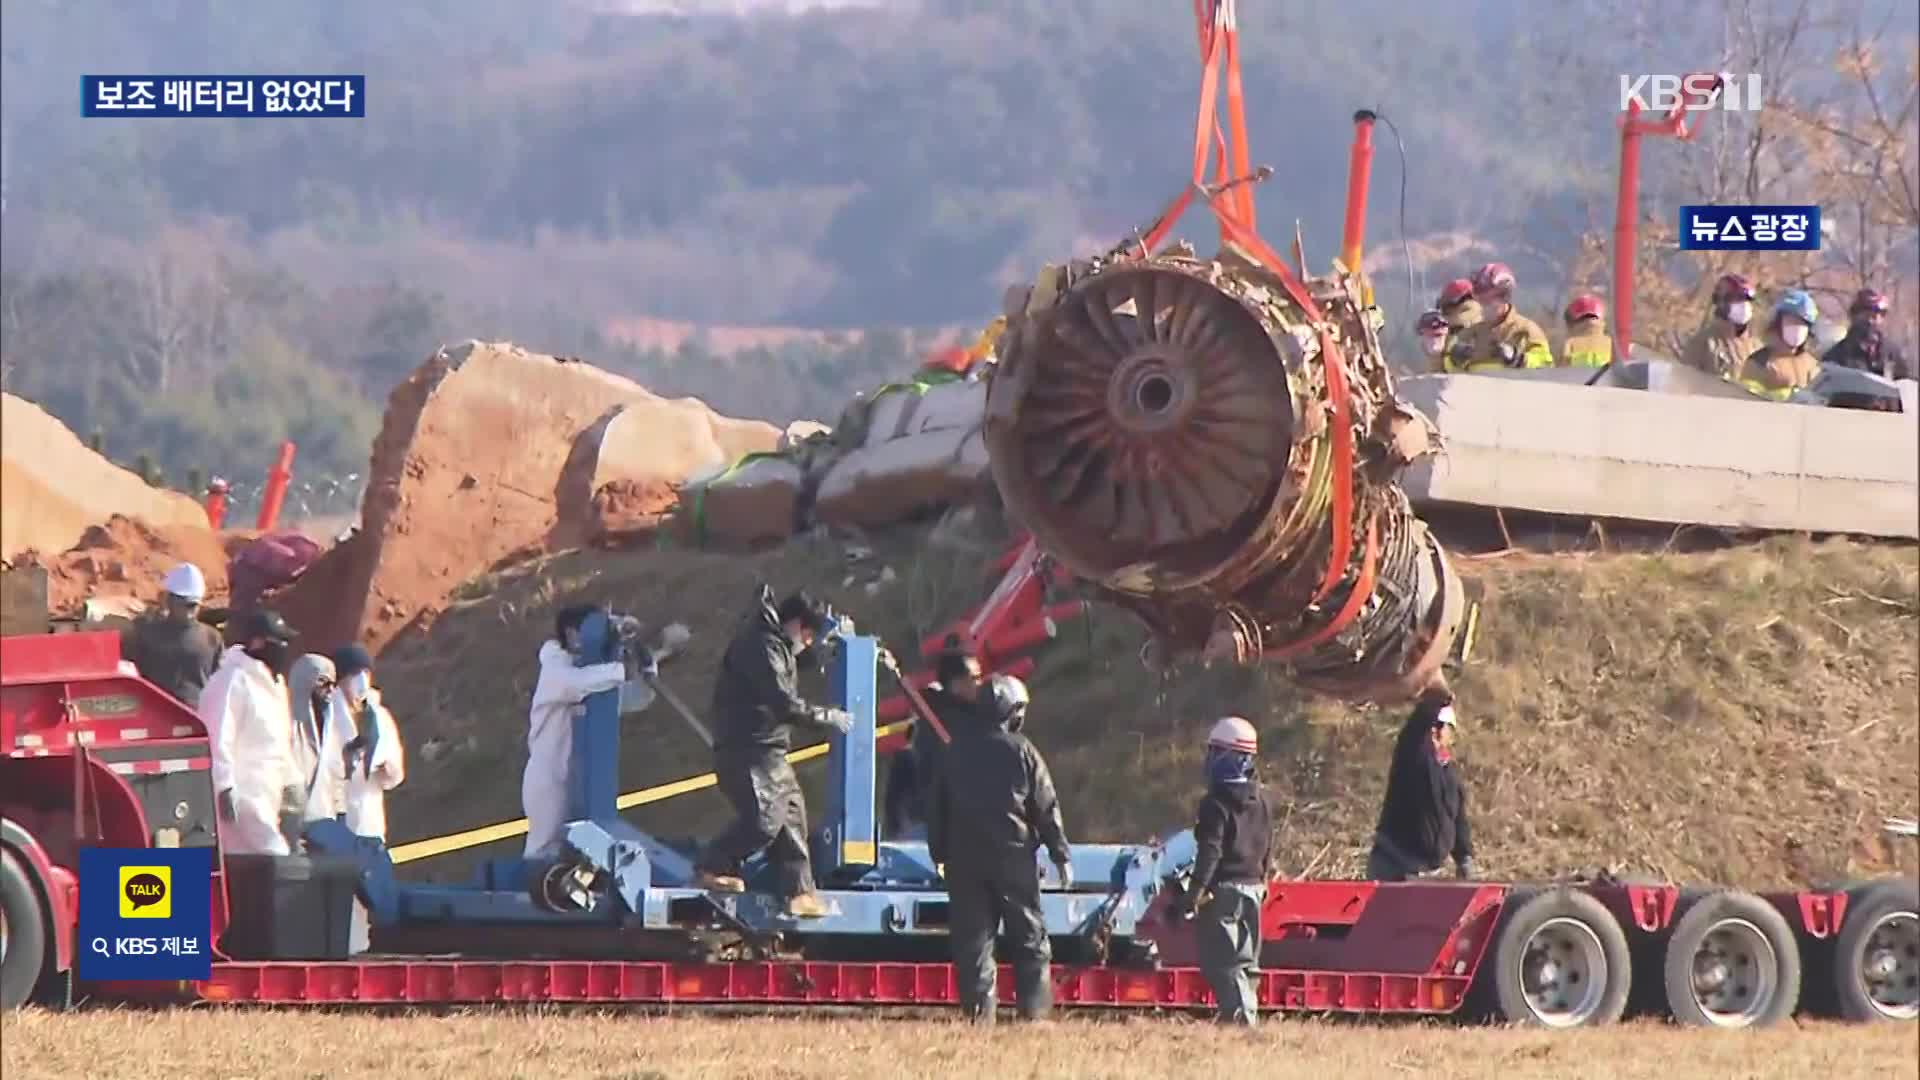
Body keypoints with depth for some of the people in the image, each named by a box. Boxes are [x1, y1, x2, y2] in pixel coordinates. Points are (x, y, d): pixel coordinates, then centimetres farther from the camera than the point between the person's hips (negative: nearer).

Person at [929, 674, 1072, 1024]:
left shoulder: (958, 749, 6)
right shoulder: (1021, 751, -5)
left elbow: (937, 807, 10)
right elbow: (1046, 808, -3)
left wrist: (939, 852, 17)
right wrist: (1061, 856, 4)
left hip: (964, 856, 3)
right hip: (1013, 856, -3)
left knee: (972, 935, 4)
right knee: (1029, 936, 5)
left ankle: (979, 1008, -3)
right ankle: (1034, 1010, 0)